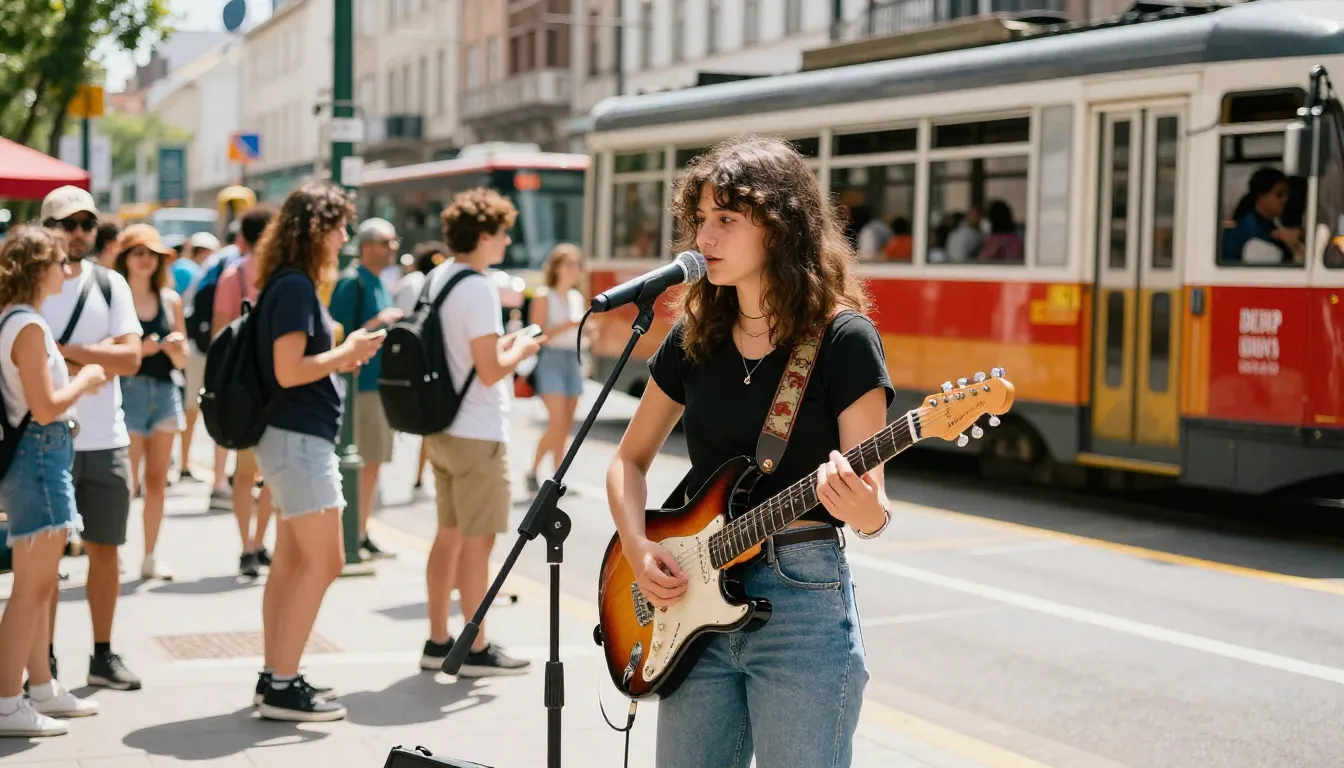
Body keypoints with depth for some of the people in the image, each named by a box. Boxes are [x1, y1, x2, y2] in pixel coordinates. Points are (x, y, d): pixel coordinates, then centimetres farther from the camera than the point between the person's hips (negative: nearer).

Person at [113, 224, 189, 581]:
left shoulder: (170, 300, 9)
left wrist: (175, 349, -8)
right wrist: (139, 350, -22)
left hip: (165, 392, 5)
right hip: (128, 391, -4)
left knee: (157, 480, 7)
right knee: (126, 481, -6)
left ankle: (150, 556, 14)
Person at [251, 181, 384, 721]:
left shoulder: (289, 284, 14)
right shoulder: (295, 287, -16)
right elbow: (289, 371, -23)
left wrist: (343, 359, 11)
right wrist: (347, 351, -12)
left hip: (296, 438, 10)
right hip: (299, 438, -10)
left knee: (292, 561, 13)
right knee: (323, 562, -8)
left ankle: (275, 676, 19)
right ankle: (284, 688, -5)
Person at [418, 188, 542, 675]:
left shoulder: (436, 279, 9)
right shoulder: (478, 289, -18)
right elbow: (489, 371, -22)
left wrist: (500, 345, 15)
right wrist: (520, 350, -4)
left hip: (441, 429, 9)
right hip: (477, 434, -9)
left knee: (449, 535, 15)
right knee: (478, 540, -1)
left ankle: (438, 642, 21)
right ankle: (477, 650, 7)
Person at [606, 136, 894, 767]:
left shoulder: (843, 339, -9)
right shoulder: (694, 336, 6)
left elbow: (873, 505, -9)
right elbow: (630, 459, 15)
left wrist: (865, 513, -32)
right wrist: (638, 549, -1)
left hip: (801, 600, -5)